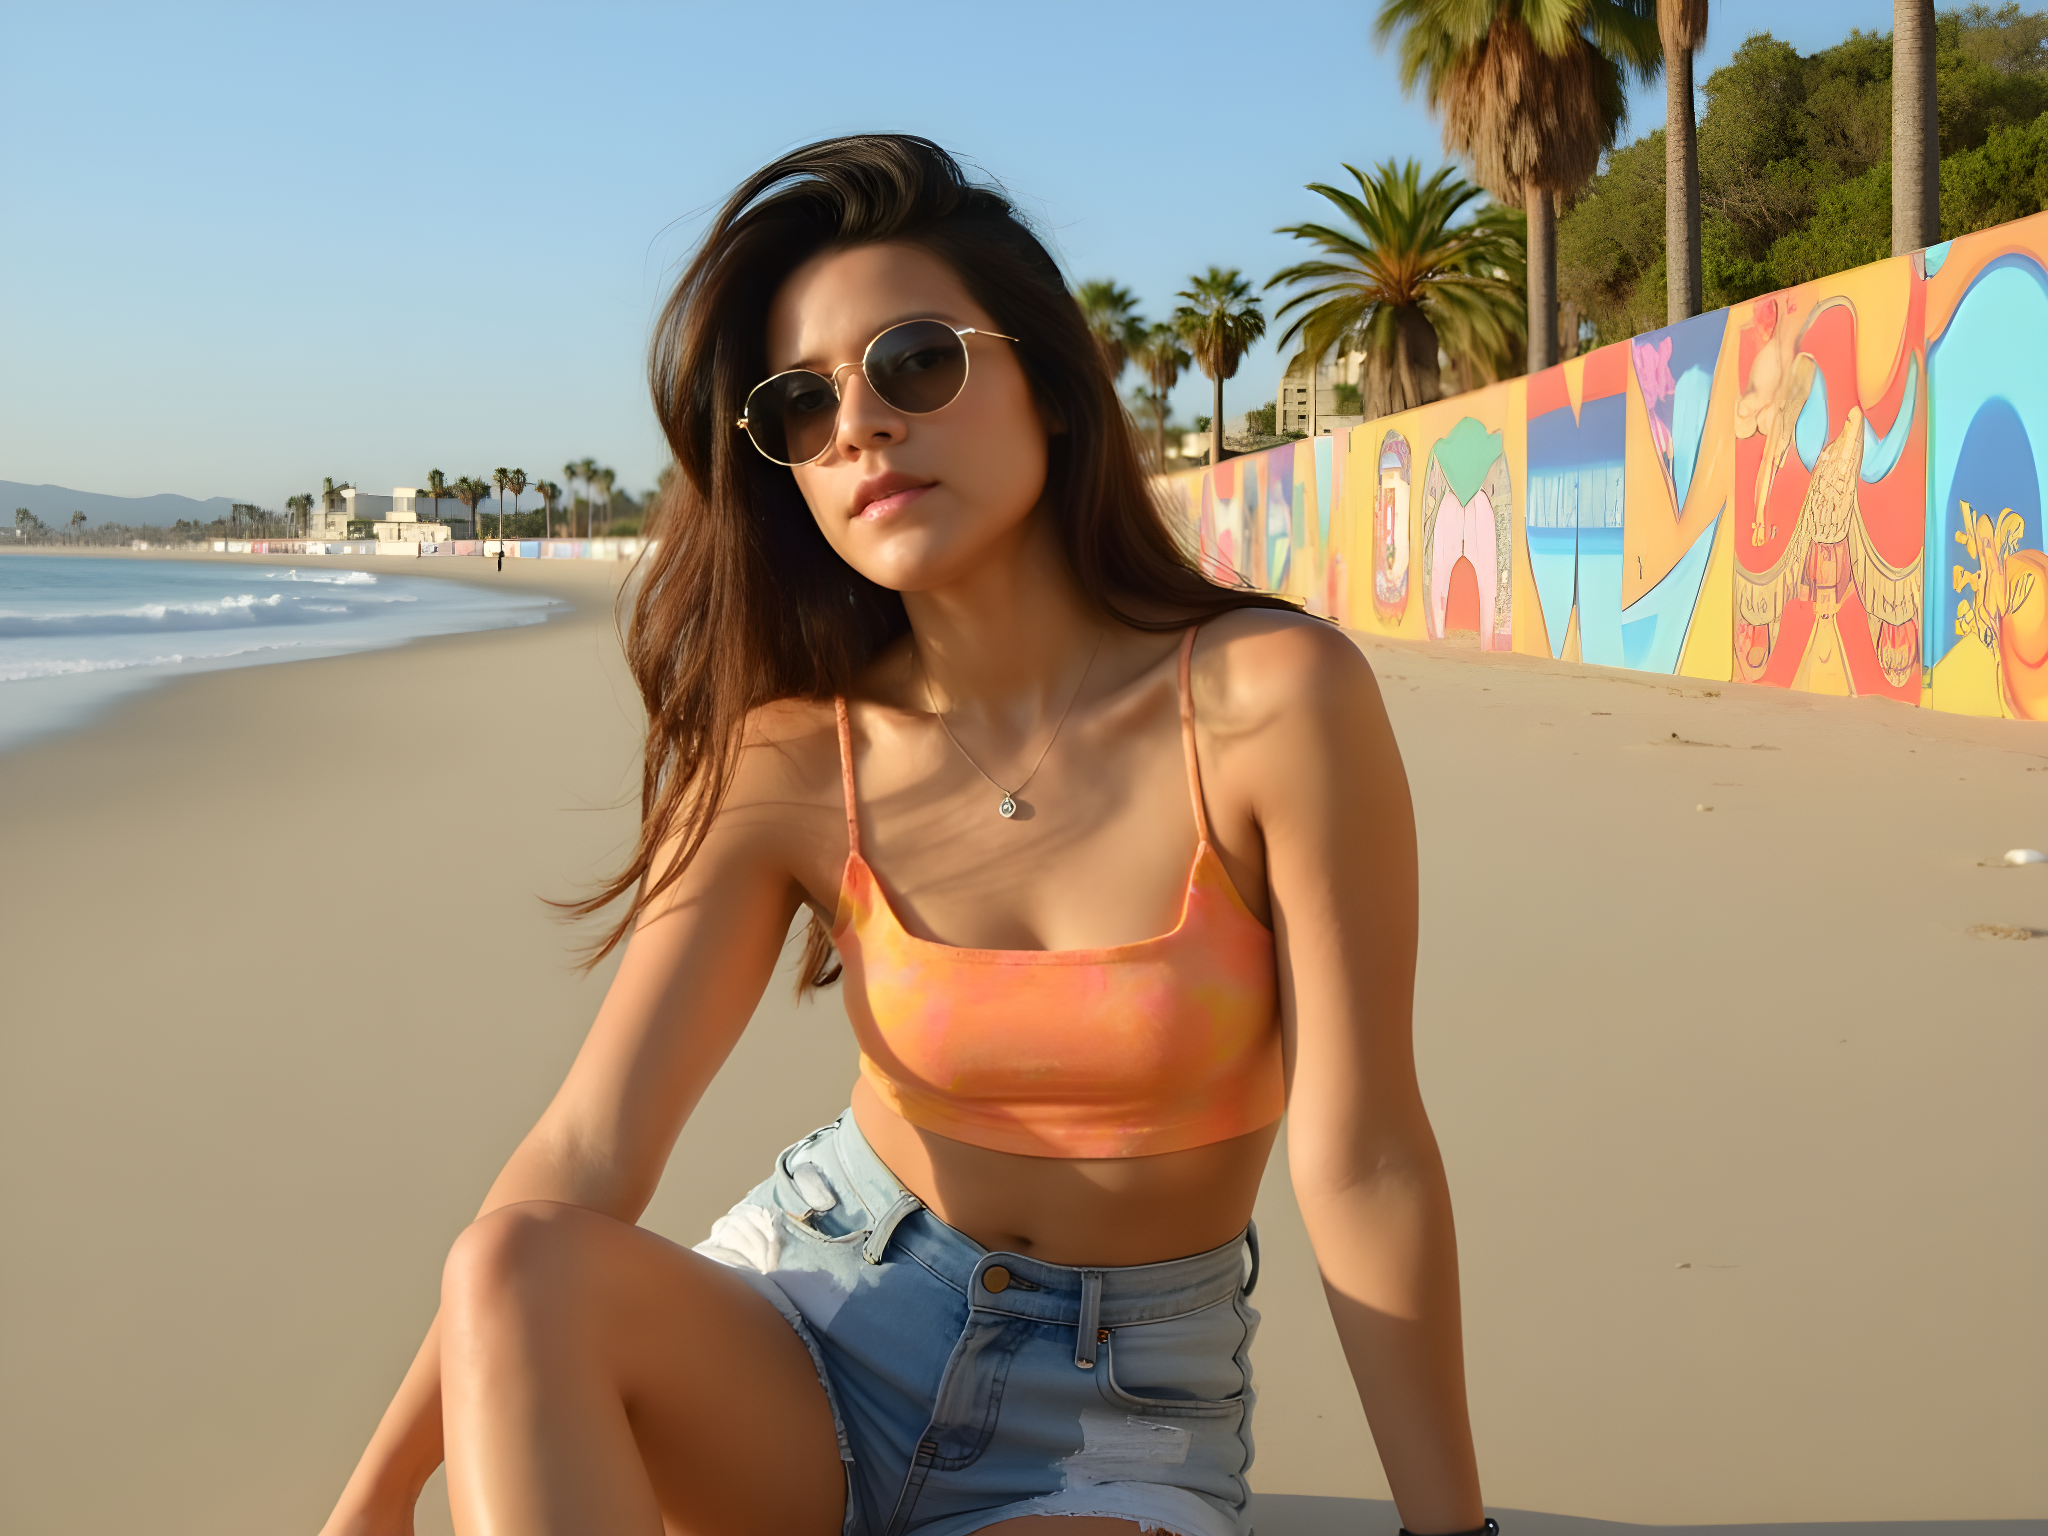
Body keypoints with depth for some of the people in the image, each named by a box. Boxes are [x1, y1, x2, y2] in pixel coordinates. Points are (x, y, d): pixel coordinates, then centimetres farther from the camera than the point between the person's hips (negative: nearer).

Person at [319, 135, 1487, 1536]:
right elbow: (585, 1157, -12)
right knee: (517, 1271, -28)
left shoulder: (1273, 700, -16)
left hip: (1112, 1412, -3)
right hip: (823, 1315, 3)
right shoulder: (781, 765, -8)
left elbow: (1362, 1162, -14)